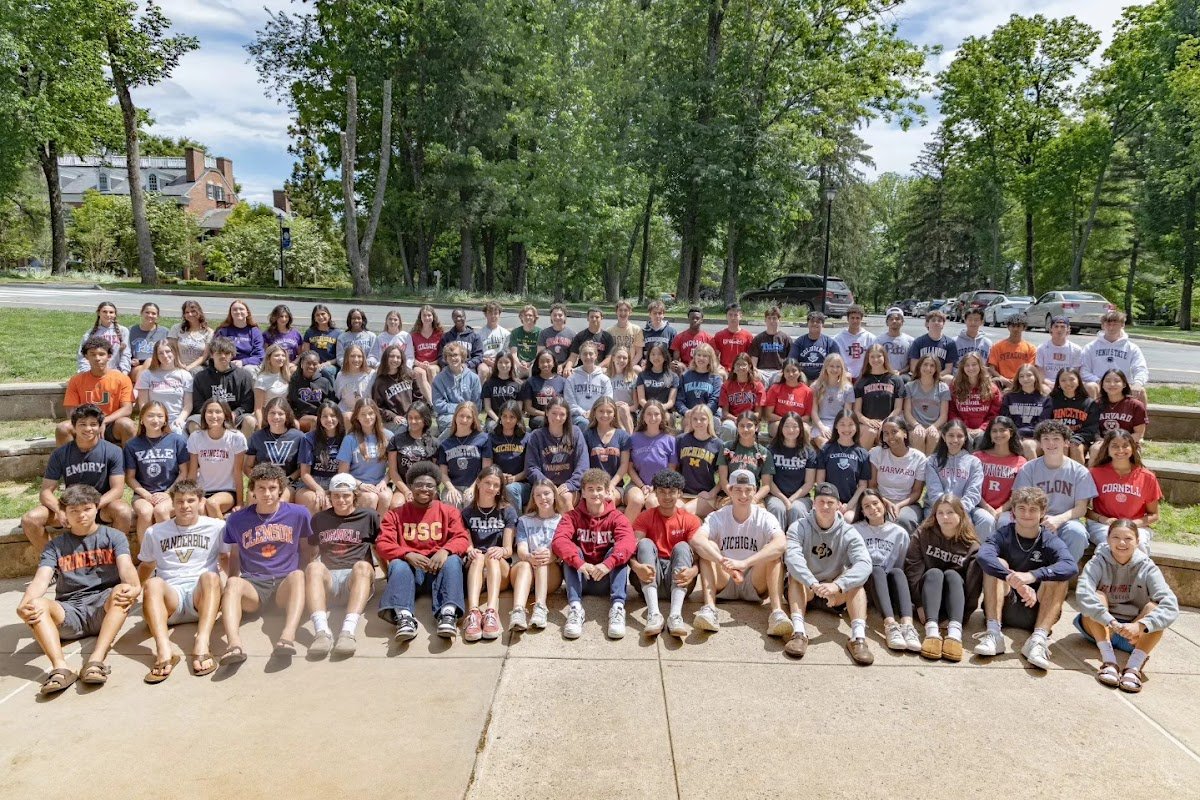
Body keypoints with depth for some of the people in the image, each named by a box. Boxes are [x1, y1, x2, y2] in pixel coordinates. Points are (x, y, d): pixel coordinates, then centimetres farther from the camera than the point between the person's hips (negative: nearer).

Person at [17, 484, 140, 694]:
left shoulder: (113, 537, 11)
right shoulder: (55, 546, 15)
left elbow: (126, 566, -8)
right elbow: (42, 578, -3)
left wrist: (134, 587, -32)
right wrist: (24, 604, -27)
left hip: (104, 607, -2)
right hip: (69, 612, 2)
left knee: (122, 590, -34)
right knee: (36, 604, -29)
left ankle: (97, 660, -47)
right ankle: (60, 667, -45)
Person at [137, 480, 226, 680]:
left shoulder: (216, 527, 13)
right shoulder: (154, 532, 19)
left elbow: (225, 559, 17)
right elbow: (146, 566, 26)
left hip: (202, 595, -1)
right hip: (169, 597, 1)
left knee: (210, 576, -35)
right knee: (152, 584, -33)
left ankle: (202, 644, -53)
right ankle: (163, 651, -52)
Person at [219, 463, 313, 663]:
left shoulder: (298, 514, 7)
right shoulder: (237, 520, 11)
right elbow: (234, 555, 19)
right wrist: (235, 583, 3)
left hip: (285, 581, -1)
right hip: (252, 583, 1)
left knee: (298, 575, -35)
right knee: (232, 583, -32)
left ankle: (288, 635, -55)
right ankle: (234, 643, -54)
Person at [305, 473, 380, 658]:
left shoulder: (368, 516, 14)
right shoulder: (319, 519, 22)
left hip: (356, 577, -2)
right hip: (327, 576, 2)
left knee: (363, 566, -36)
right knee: (313, 567, -32)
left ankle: (348, 630, -53)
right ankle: (322, 631, -50)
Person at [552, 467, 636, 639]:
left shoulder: (616, 517, 0)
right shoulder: (572, 516, 2)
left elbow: (627, 542, -21)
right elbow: (558, 541, -19)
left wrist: (608, 564, -40)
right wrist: (579, 563, -37)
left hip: (607, 579, 0)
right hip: (581, 579, 1)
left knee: (618, 551, -23)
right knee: (572, 550, -23)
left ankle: (617, 606, -35)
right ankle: (575, 606, -36)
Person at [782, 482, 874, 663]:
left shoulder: (848, 532, -8)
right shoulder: (799, 527, -10)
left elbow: (864, 564, -25)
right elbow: (792, 558, -29)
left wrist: (837, 585, -42)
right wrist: (814, 585, -46)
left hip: (836, 594, 1)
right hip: (803, 590, -1)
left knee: (855, 578, -25)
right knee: (796, 574, -30)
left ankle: (858, 636, -36)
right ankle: (799, 632, -43)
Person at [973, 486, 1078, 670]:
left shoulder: (1050, 541, -2)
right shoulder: (1004, 534, -3)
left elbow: (1071, 566, -25)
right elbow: (983, 555, -26)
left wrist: (1031, 576, -39)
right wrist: (1014, 580, -41)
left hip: (1037, 610, 0)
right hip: (1004, 607, 0)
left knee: (1058, 576, -21)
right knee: (998, 564, -21)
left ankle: (1039, 639, -33)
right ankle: (993, 633, -32)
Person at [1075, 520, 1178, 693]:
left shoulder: (1147, 568, -8)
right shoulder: (1098, 562, -10)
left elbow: (1170, 606, -23)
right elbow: (1083, 593, -29)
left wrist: (1140, 626, -38)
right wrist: (1110, 622, -41)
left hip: (1134, 635, 1)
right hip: (1100, 629, -1)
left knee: (1154, 607, -23)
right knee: (1097, 597, -26)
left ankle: (1134, 666, -34)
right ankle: (1109, 660, -34)